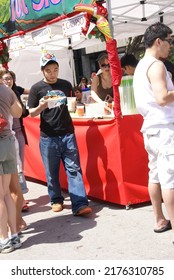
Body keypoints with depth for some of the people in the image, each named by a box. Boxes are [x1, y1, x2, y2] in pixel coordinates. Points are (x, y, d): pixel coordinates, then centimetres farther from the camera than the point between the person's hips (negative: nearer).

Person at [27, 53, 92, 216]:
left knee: (74, 169, -3)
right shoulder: (37, 88, 0)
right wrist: (41, 107, -20)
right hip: (48, 137, -1)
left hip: (67, 134, 2)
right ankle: (56, 200, 26)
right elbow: (31, 113, 1)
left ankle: (80, 205, -4)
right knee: (52, 172, 8)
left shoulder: (66, 85, 8)